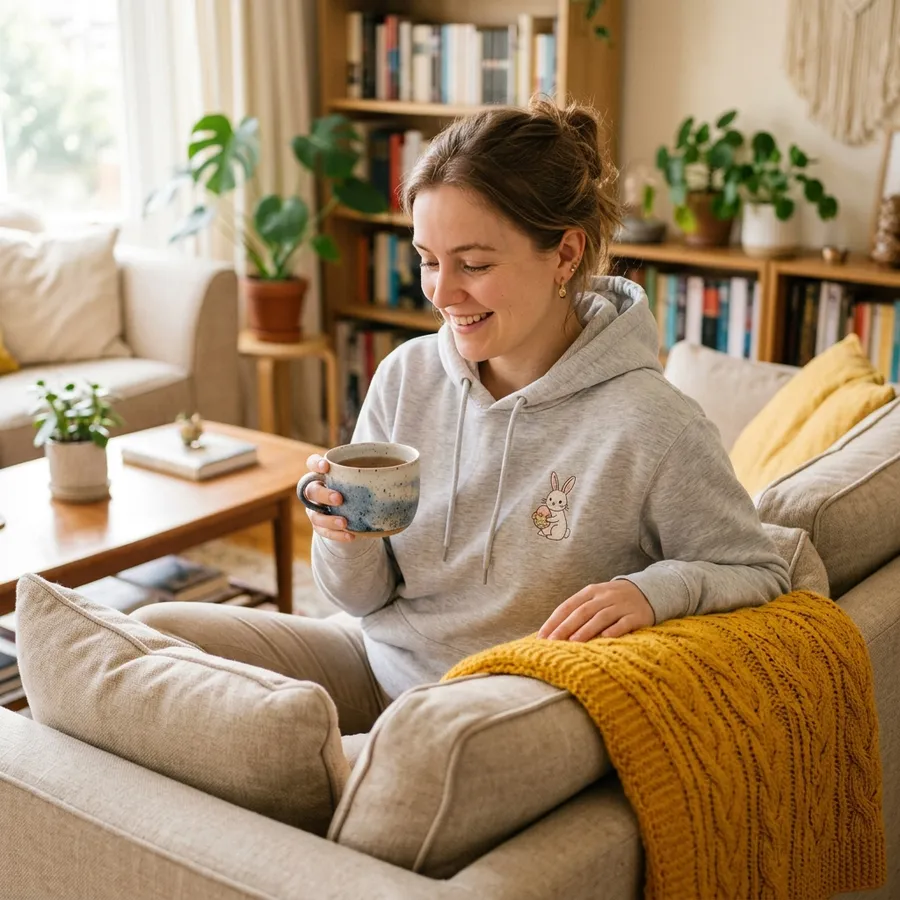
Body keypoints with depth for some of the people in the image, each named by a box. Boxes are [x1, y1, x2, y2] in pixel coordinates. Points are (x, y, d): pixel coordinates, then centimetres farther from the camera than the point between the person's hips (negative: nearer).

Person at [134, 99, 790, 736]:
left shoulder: (650, 426, -17)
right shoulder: (406, 378, -1)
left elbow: (758, 574, -5)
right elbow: (363, 597, 6)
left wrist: (652, 589, -24)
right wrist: (345, 537, -17)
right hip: (379, 663, 5)